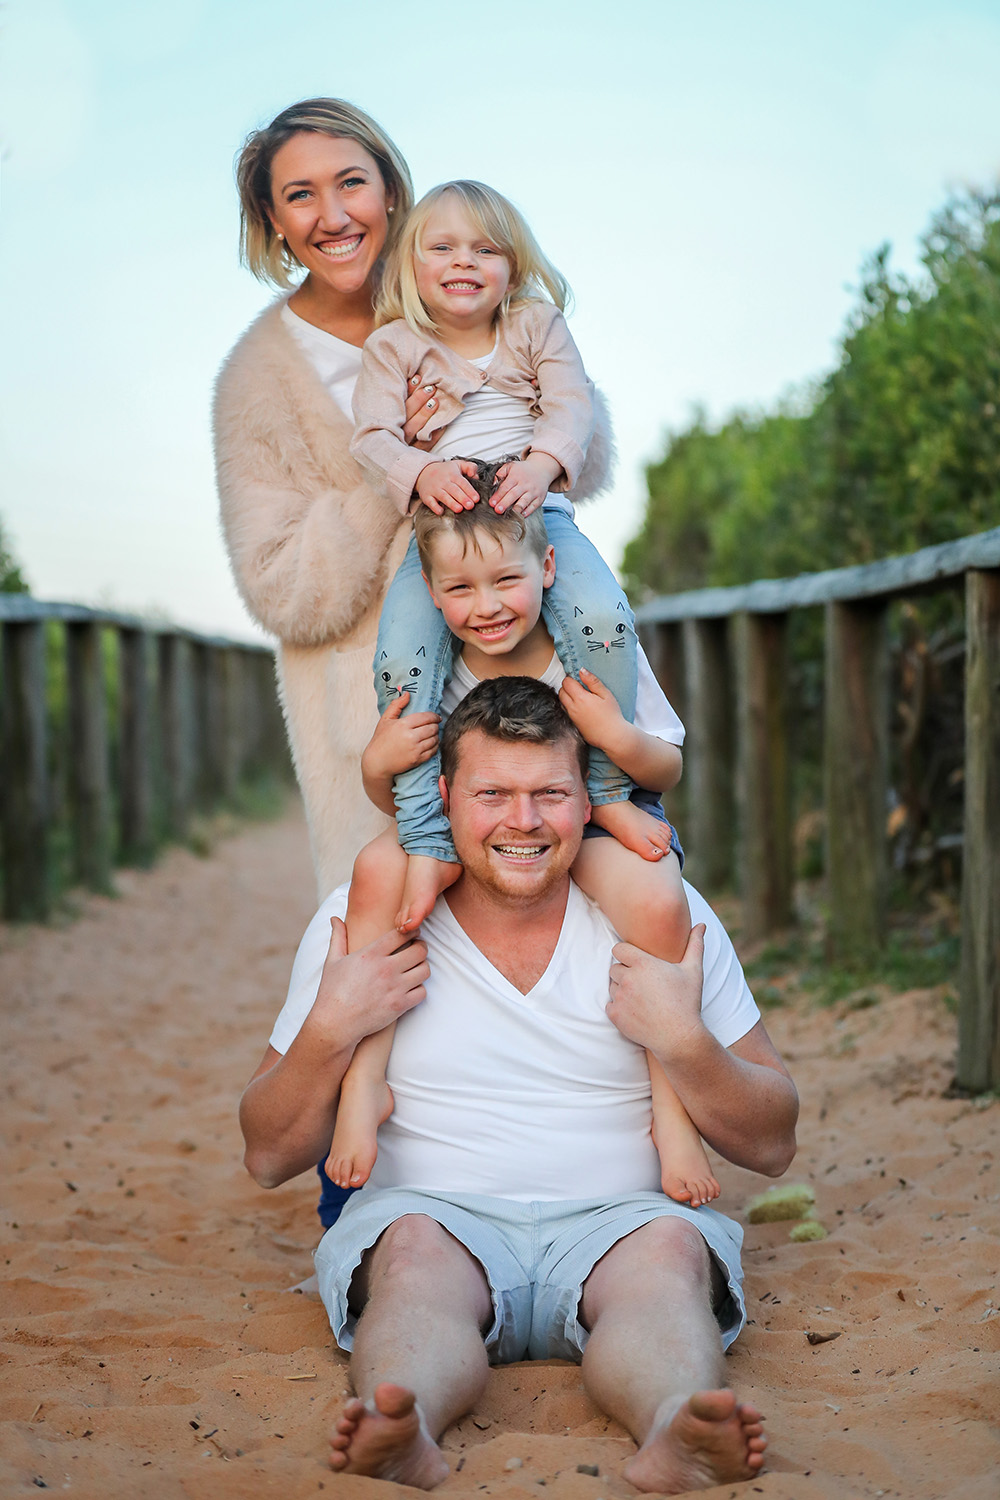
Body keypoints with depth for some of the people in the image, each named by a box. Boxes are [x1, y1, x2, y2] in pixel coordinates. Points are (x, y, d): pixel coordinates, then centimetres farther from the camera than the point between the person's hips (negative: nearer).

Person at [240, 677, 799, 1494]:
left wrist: (681, 1040, -13)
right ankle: (405, 1430, -58)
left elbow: (771, 1145, 5)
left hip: (612, 1218, 0)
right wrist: (331, 1028, -12)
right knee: (414, 1249, -33)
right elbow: (270, 1158, 6)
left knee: (671, 1247, -31)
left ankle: (672, 1430, -58)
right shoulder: (363, 919, 2)